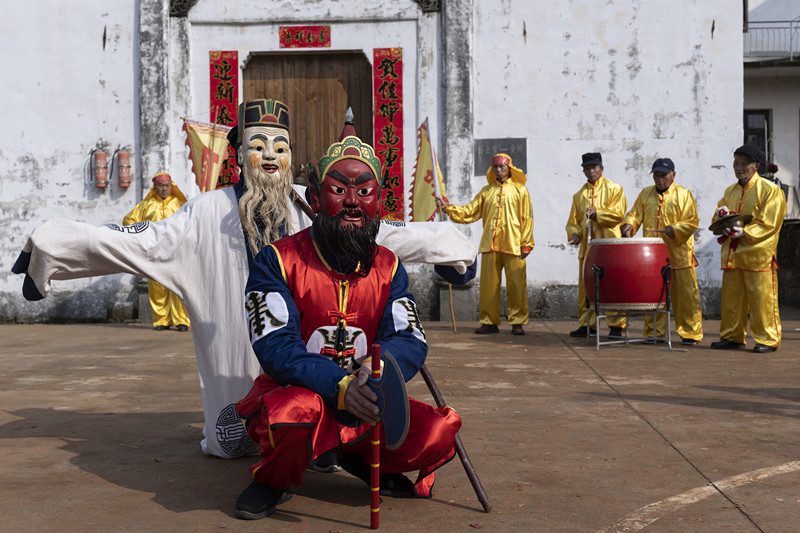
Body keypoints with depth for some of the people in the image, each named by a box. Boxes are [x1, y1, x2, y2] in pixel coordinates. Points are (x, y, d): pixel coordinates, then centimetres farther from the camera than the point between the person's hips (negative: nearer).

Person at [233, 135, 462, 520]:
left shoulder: (388, 267, 4)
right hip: (288, 396, -4)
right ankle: (272, 479, -2)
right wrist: (340, 386, -37)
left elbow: (411, 341, -6)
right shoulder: (277, 261, -10)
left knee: (440, 432, -19)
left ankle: (364, 461, 14)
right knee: (297, 409, -39)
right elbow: (275, 348, -20)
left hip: (362, 411, 4)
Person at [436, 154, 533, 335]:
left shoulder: (519, 189, 8)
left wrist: (526, 244, -3)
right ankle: (490, 322, 10)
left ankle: (517, 322, 2)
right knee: (489, 284, 2)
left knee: (516, 284, -5)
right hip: (490, 245, 3)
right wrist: (447, 208, 2)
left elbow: (527, 218, 5)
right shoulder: (487, 191, 17)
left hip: (513, 245, -3)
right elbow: (469, 212, 15)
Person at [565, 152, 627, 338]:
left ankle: (616, 326, 0)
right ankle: (586, 324, 12)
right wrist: (575, 233, -3)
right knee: (586, 287, 4)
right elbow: (573, 220, 16)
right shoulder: (580, 195, 17)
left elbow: (618, 214, -7)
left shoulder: (614, 189, 4)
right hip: (587, 247, 4)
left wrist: (596, 214, -15)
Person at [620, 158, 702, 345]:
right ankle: (654, 332, 13)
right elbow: (635, 214, 12)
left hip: (678, 254, -3)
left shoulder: (683, 194, 2)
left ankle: (690, 333, 8)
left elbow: (692, 222, -3)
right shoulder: (645, 194, 14)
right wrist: (628, 225, -9)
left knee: (685, 294, -1)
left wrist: (675, 229, -19)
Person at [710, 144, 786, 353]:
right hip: (732, 254, 6)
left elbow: (768, 224, -10)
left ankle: (768, 339, 4)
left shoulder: (770, 190, -2)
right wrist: (722, 215, -5)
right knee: (731, 297, 7)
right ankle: (732, 337, 17)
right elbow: (718, 218, 19)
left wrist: (745, 231, -22)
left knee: (761, 298, -4)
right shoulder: (730, 191, 17)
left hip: (758, 254, -6)